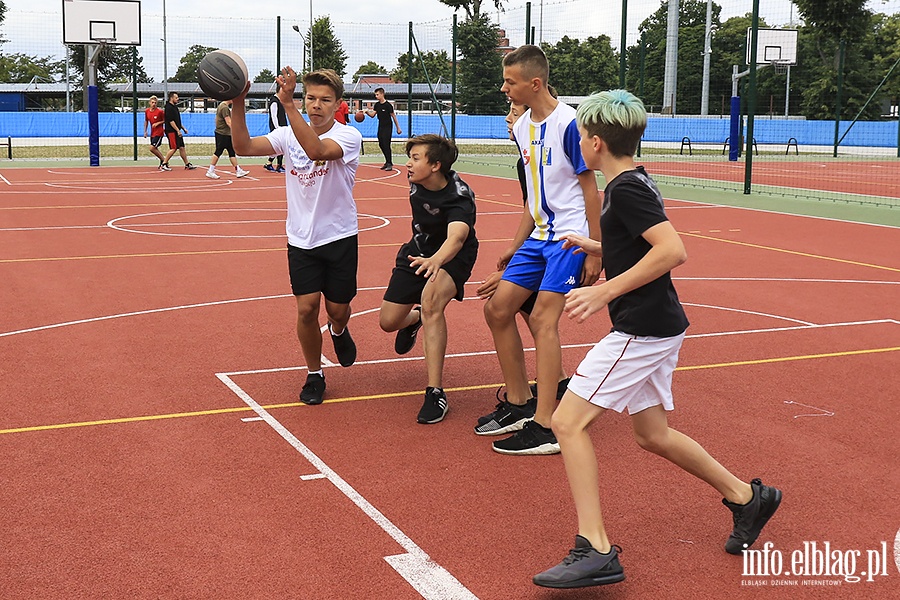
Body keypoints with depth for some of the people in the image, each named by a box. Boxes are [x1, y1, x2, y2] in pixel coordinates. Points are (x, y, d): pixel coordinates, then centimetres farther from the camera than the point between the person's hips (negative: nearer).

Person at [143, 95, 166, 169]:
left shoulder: (160, 111, -13)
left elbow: (165, 121, -4)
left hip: (159, 133, -7)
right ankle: (162, 161, 29)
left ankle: (163, 161, -2)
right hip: (152, 133, 7)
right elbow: (146, 121, 19)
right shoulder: (147, 111, 5)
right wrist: (145, 131, 13)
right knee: (154, 149, 13)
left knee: (152, 148, -16)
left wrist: (158, 123, -18)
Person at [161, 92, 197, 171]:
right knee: (173, 148, -11)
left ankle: (187, 164, 14)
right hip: (171, 131, -10)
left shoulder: (174, 107, 18)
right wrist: (178, 131, -22)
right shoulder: (169, 108, -13)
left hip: (177, 131, 10)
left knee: (181, 147, 10)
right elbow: (171, 121, -20)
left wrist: (183, 128, 22)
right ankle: (164, 164, -6)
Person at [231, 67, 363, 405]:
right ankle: (314, 375, 16)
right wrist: (238, 104, -29)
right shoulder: (288, 135, -2)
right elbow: (244, 147, -16)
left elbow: (316, 150, -36)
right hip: (301, 239, 2)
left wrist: (287, 103, -43)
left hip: (340, 237, -2)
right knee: (307, 308, -5)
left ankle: (339, 331, 45)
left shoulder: (348, 136, -14)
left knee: (337, 310, 6)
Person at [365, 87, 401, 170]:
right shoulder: (377, 105, 7)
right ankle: (387, 162, 21)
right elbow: (372, 114, 4)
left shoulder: (388, 105, -13)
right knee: (381, 145, 10)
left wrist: (398, 128, -6)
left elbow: (393, 116, -8)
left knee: (386, 145, -11)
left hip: (387, 127, -8)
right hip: (380, 127, 8)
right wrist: (367, 112, -17)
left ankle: (389, 164, -7)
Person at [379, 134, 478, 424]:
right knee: (388, 321, 0)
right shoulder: (416, 181, -14)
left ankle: (435, 392, -29)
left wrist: (437, 260, -73)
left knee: (431, 301, -35)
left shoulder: (459, 198, -34)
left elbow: (457, 236, -54)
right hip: (418, 251, 6)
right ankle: (414, 318, 42)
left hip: (452, 256, -6)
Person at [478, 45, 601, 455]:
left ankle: (545, 427, -11)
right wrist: (515, 246, 19)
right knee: (497, 309, 6)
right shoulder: (522, 128, 10)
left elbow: (591, 189, -12)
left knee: (542, 318, -15)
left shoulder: (568, 123, -15)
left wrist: (595, 252, -14)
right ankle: (518, 405, 19)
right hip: (539, 236, 9)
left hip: (571, 237, -9)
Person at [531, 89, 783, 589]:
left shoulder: (627, 189, -17)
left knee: (568, 421, -10)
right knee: (652, 435, 20)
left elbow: (673, 251, -27)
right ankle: (746, 497, 32)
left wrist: (605, 291, -26)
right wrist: (594, 247, 23)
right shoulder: (633, 183, 13)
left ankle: (595, 551, -10)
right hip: (655, 327, 10)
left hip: (643, 329, -10)